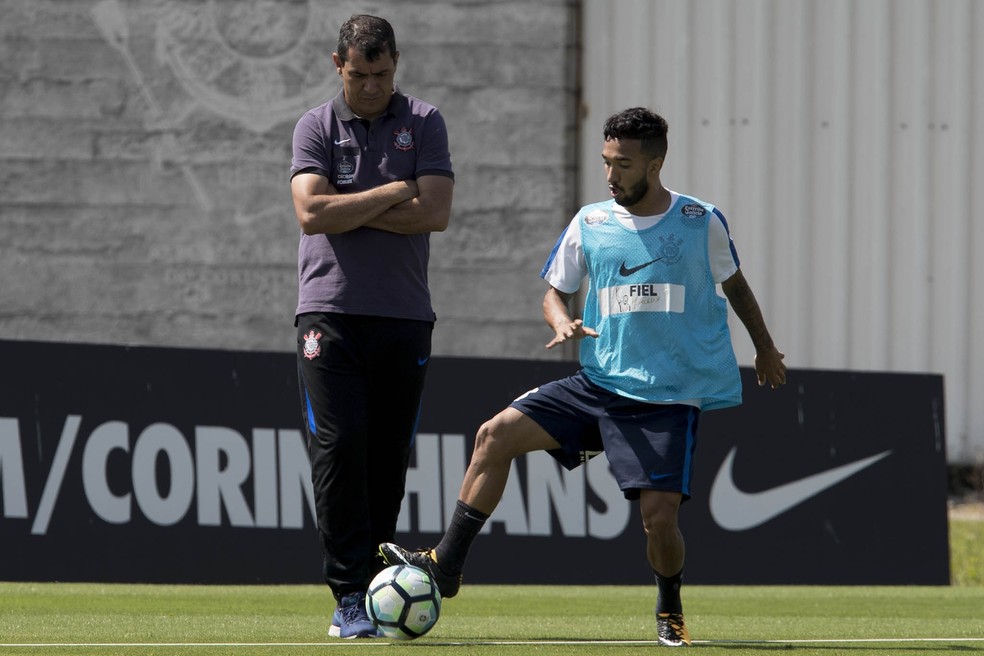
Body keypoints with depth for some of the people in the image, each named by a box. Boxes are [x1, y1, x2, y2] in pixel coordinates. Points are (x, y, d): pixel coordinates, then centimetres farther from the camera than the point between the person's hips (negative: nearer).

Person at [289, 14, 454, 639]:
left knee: (389, 459, 1)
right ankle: (350, 596, -14)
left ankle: (372, 592, 9)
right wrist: (391, 194, -6)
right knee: (339, 446, -13)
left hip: (404, 317, 1)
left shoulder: (424, 123, 7)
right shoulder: (316, 126, 6)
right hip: (330, 312, -1)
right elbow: (311, 213, -9)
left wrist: (350, 209, -7)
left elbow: (435, 213, -7)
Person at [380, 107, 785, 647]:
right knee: (496, 434, -12)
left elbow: (734, 283, 16)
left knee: (658, 515, -17)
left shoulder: (701, 222, -2)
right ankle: (445, 567, -5)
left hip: (669, 399, -3)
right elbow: (555, 292, 13)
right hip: (598, 383, 3)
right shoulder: (590, 223, 4)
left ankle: (670, 611, 14)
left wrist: (764, 348, 26)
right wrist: (562, 321, -10)